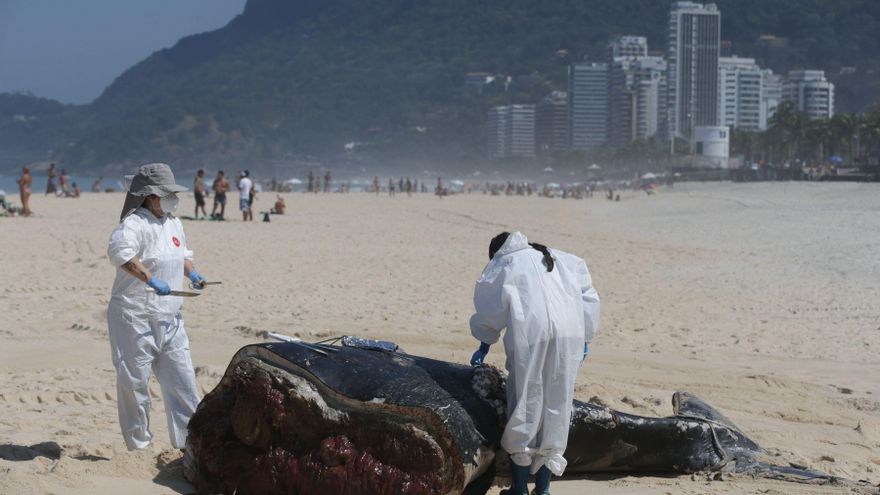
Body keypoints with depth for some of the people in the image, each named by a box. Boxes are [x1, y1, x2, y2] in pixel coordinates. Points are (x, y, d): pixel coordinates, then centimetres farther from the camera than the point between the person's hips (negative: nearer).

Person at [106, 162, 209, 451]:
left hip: (169, 318, 8)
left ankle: (190, 440, 15)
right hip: (135, 316, -8)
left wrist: (191, 273, 15)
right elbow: (119, 251, -35)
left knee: (181, 379, 7)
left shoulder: (174, 224, 14)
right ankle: (138, 444, 11)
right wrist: (151, 280, -40)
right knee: (134, 381, 0)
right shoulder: (135, 224, -14)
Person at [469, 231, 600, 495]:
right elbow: (588, 296, 22)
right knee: (555, 404, 11)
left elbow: (488, 312, 21)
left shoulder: (501, 265, 20)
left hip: (529, 334, -3)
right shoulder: (557, 259, 29)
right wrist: (584, 338, 23)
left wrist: (484, 346, 35)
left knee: (525, 403, 5)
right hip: (569, 334, 3)